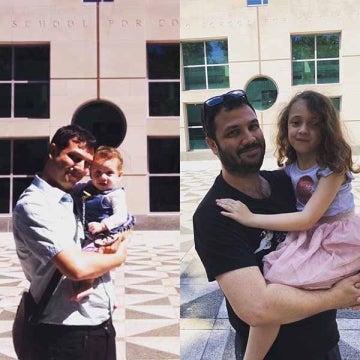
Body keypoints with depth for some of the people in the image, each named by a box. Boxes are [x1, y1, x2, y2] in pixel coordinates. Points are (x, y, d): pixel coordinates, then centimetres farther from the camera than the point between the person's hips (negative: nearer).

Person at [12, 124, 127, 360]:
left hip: (103, 327, 8)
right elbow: (76, 267, -25)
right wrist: (118, 257, -8)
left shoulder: (71, 201, 9)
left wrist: (113, 242, 5)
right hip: (67, 335, -8)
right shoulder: (33, 205, -16)